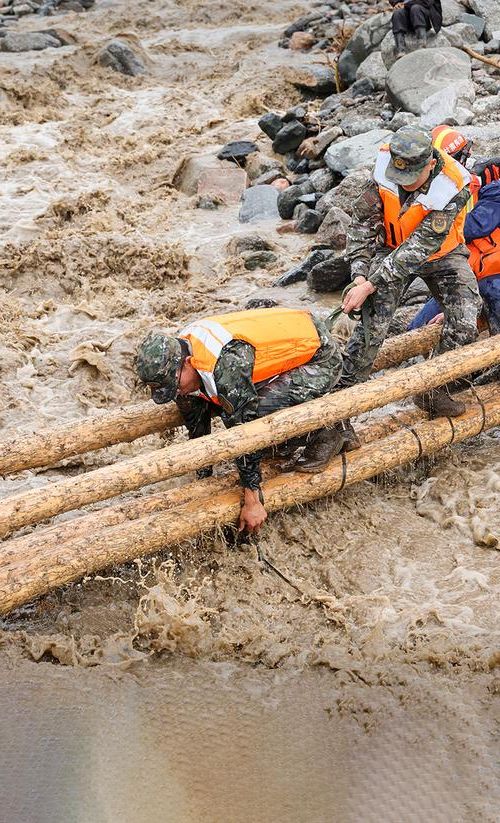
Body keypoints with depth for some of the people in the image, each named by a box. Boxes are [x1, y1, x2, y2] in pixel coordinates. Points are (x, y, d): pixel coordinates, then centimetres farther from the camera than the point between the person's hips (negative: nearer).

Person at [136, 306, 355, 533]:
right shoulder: (178, 355, -8)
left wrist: (252, 502, -22)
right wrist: (203, 479, 9)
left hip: (320, 356, -9)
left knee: (260, 412, -29)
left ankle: (325, 435, -1)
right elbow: (196, 424, 3)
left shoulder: (225, 364, -36)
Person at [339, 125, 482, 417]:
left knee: (465, 323, -16)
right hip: (393, 248, 1)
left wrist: (370, 286, -34)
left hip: (442, 254, -1)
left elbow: (419, 248, -33)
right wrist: (360, 275, -25)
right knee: (374, 324, -18)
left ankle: (433, 391, 2)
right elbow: (363, 223, -15)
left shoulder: (454, 189, -31)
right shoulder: (385, 165, -22)